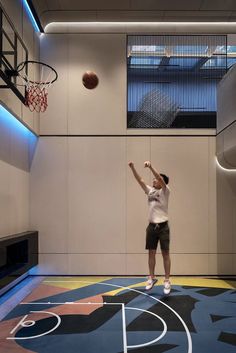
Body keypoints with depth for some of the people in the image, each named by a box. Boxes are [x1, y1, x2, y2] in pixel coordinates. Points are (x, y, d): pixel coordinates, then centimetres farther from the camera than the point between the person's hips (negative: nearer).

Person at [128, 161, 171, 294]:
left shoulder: (165, 191, -7)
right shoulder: (150, 191, 9)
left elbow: (161, 179, -24)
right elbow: (140, 180, 5)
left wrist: (151, 166, -33)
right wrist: (133, 168, -5)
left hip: (163, 227, -5)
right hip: (152, 226, 5)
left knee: (165, 253, 2)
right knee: (151, 253, 10)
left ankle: (167, 281, 9)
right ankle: (152, 278, 23)